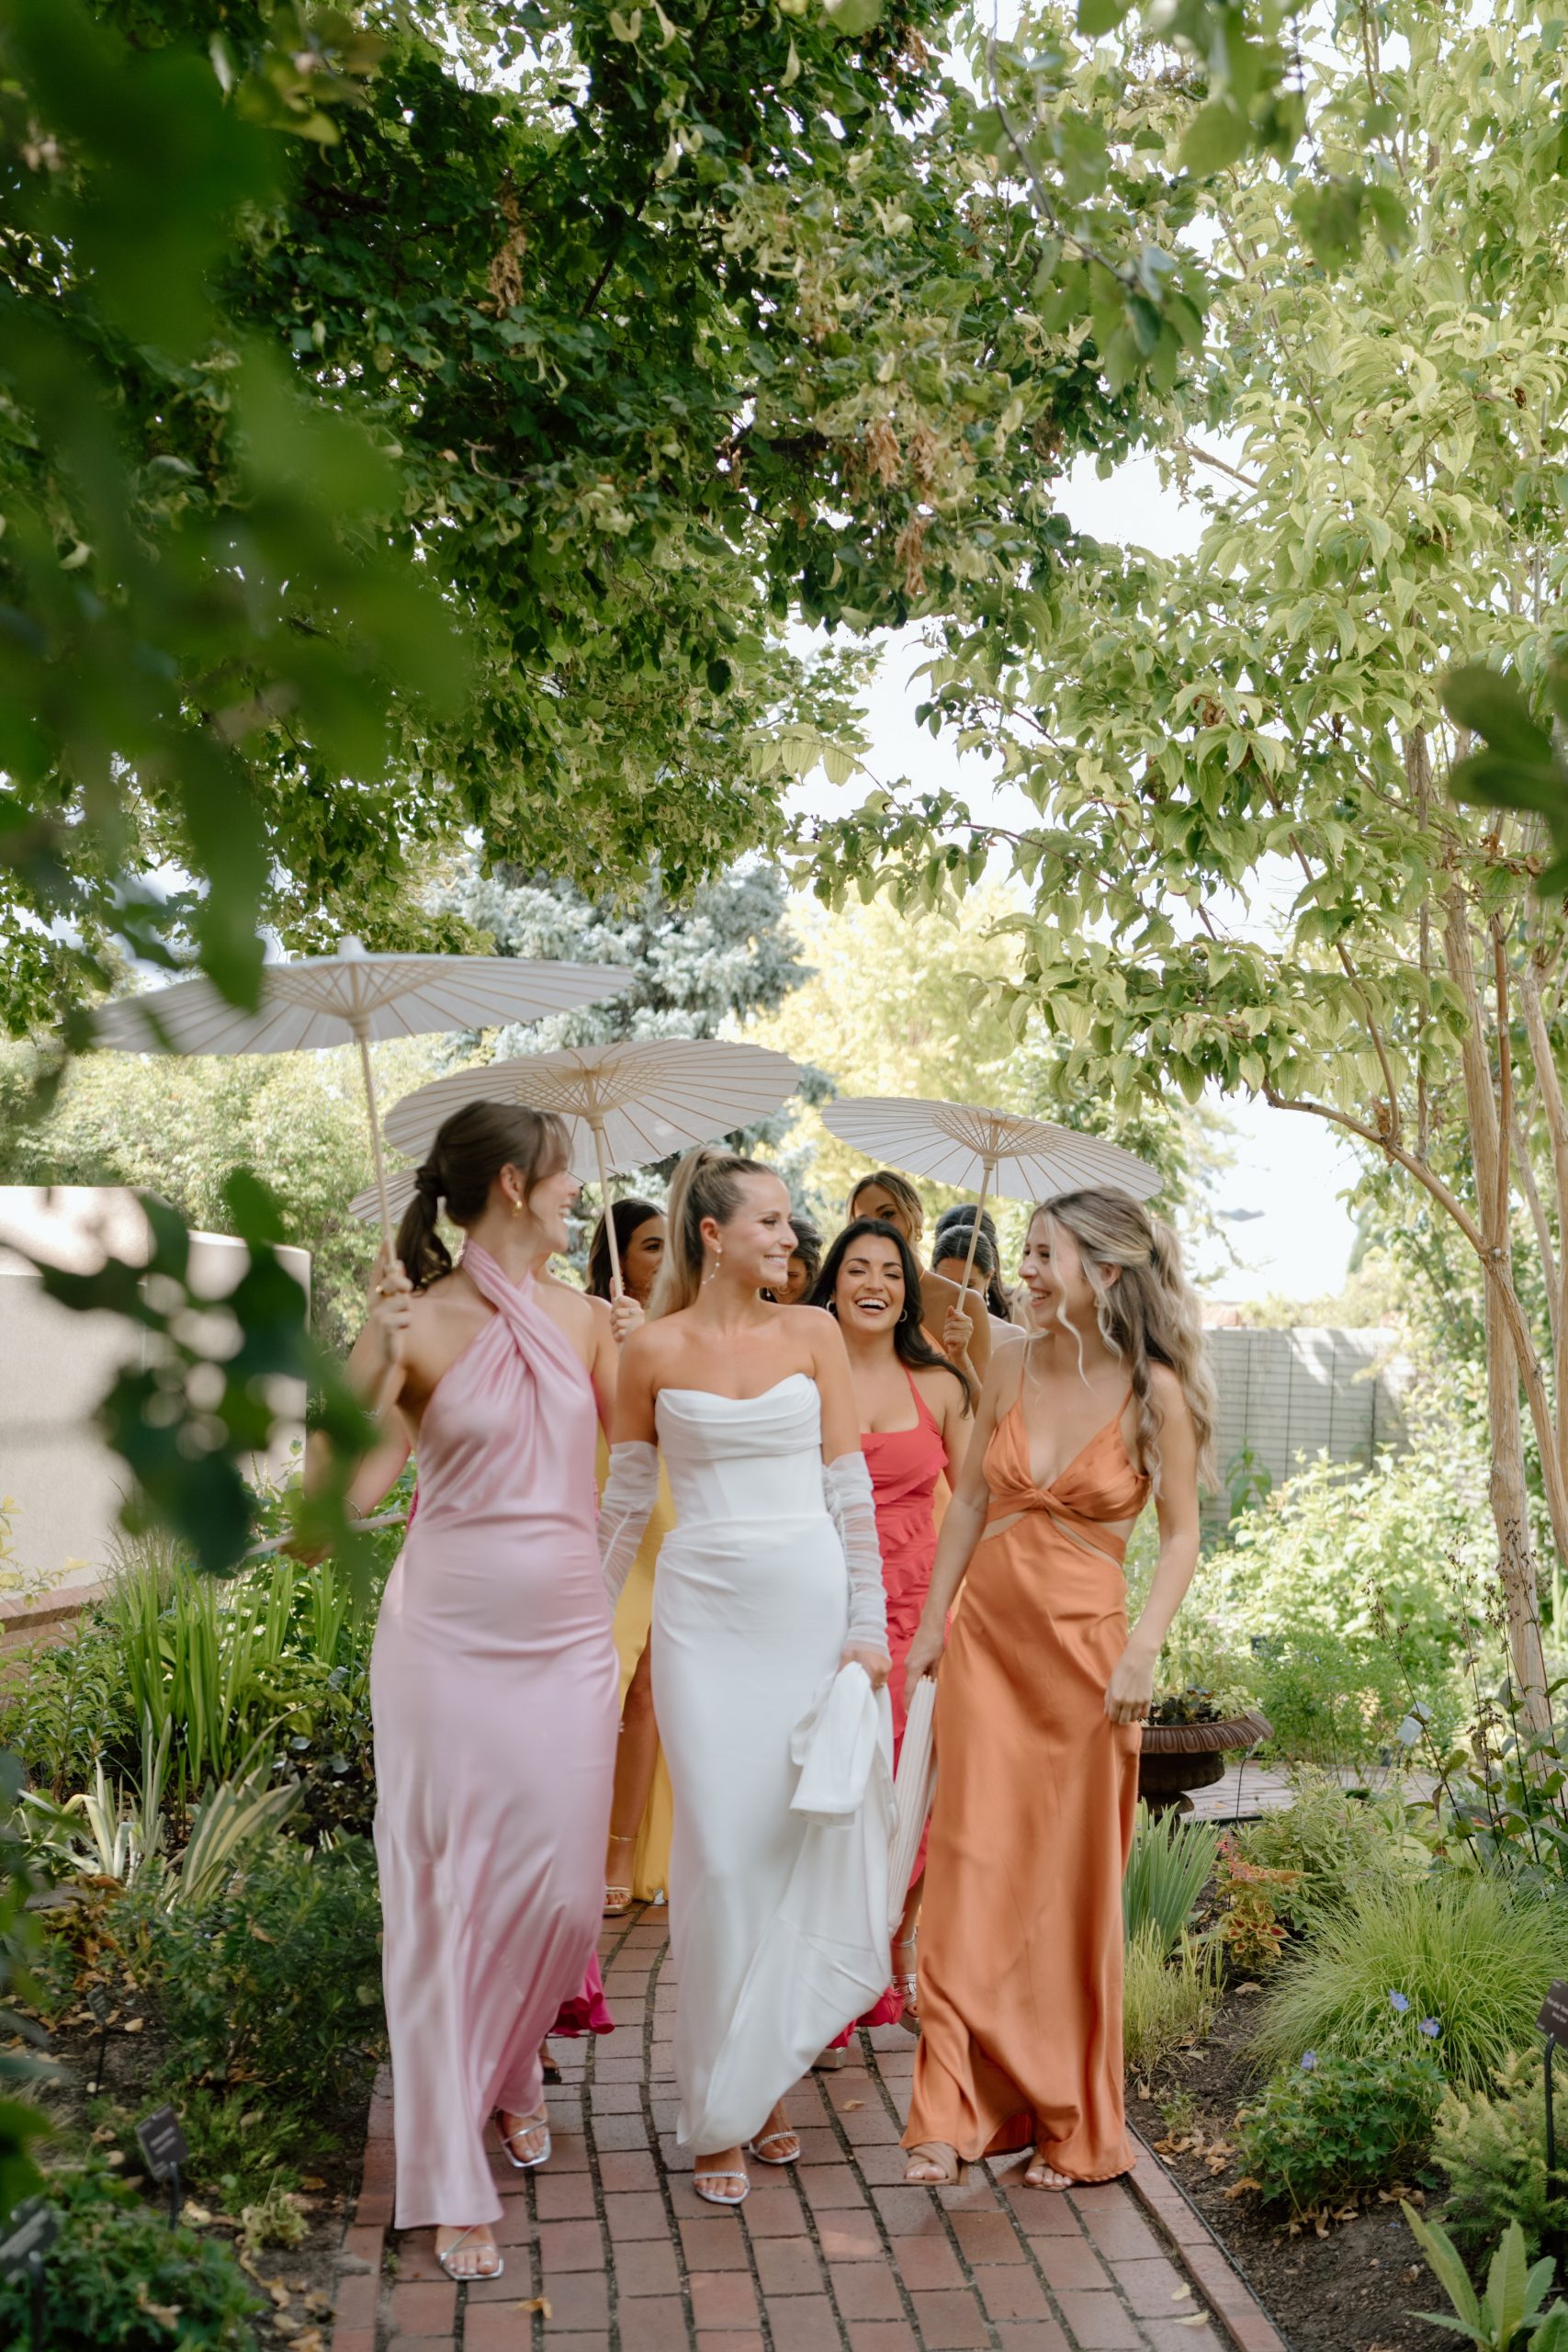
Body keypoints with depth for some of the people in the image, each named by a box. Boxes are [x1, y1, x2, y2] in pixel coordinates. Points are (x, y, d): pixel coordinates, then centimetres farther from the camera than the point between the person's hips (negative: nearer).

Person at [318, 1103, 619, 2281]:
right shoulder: (418, 1323, -9)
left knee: (565, 1895, 8)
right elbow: (329, 1490, -15)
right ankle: (452, 2180, 17)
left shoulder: (581, 1318, 5)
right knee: (450, 1894, 3)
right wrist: (372, 1366, -28)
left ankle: (510, 2073, 39)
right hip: (448, 1643, -4)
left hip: (570, 1642, 4)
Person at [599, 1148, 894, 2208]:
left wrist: (867, 1627, -2)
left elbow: (850, 1487, 3)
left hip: (813, 1604, 2)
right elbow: (627, 1500, 10)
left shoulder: (813, 1333, 4)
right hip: (705, 1613, -1)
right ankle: (721, 2116, 14)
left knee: (809, 1843, 5)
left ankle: (764, 2075, 25)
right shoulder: (654, 1350, 1)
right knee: (720, 1852, -1)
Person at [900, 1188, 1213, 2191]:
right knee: (974, 1871, 2)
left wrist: (1145, 1649, -16)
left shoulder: (1156, 1391, -8)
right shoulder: (1013, 1366, 4)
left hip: (1082, 1648, -3)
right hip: (986, 1638, 4)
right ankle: (956, 2113, 10)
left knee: (1073, 1884, 7)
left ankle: (1075, 2125, 23)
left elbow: (1183, 1536, -4)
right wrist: (931, 1623, 12)